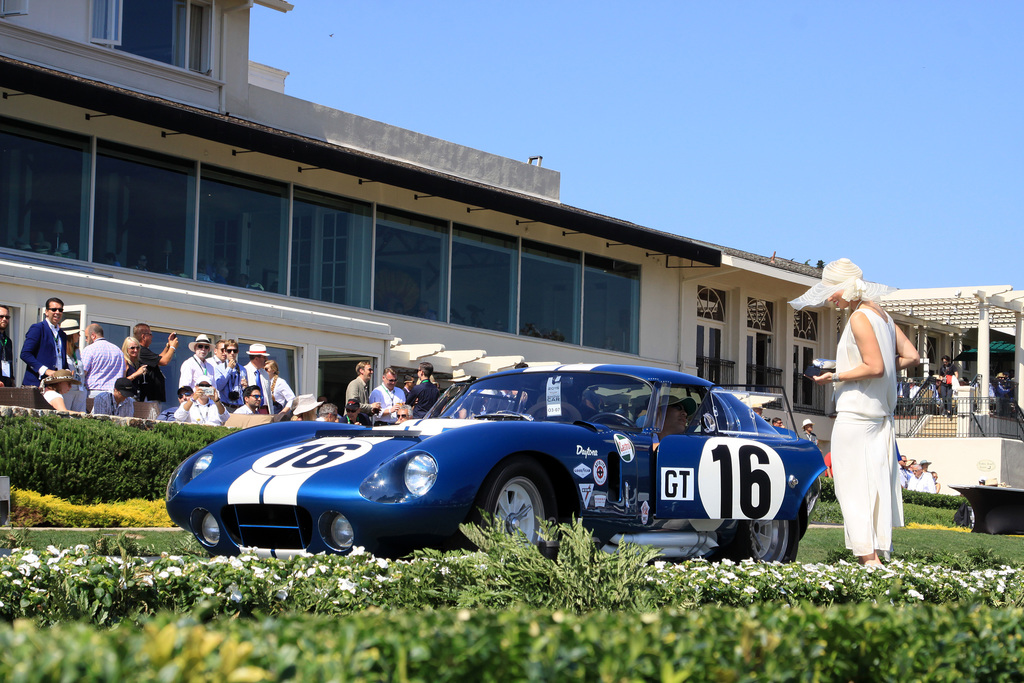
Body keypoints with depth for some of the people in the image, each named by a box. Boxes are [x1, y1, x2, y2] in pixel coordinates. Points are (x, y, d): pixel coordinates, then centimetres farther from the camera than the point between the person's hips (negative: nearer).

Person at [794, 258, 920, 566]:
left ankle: (867, 556, -9)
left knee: (853, 486, -5)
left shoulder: (859, 318, -14)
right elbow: (911, 356, 13)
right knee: (876, 483, 10)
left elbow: (875, 367, -20)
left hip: (856, 412, -9)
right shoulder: (881, 314, 13)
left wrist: (836, 377, -12)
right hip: (881, 414, 9)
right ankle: (878, 555, 13)